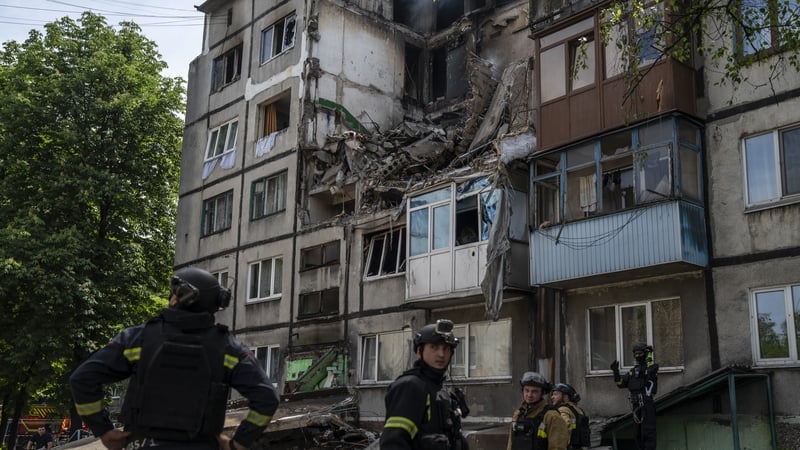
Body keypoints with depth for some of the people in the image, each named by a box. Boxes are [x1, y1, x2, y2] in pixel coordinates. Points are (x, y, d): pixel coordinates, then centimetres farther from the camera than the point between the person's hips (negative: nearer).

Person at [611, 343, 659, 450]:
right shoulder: (633, 370, 17)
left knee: (648, 432, -10)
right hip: (636, 406, 7)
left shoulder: (651, 366, -2)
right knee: (639, 433, 12)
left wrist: (649, 355, -19)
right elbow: (621, 384, 10)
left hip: (647, 405, -7)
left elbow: (653, 368, -30)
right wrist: (615, 371, -5)